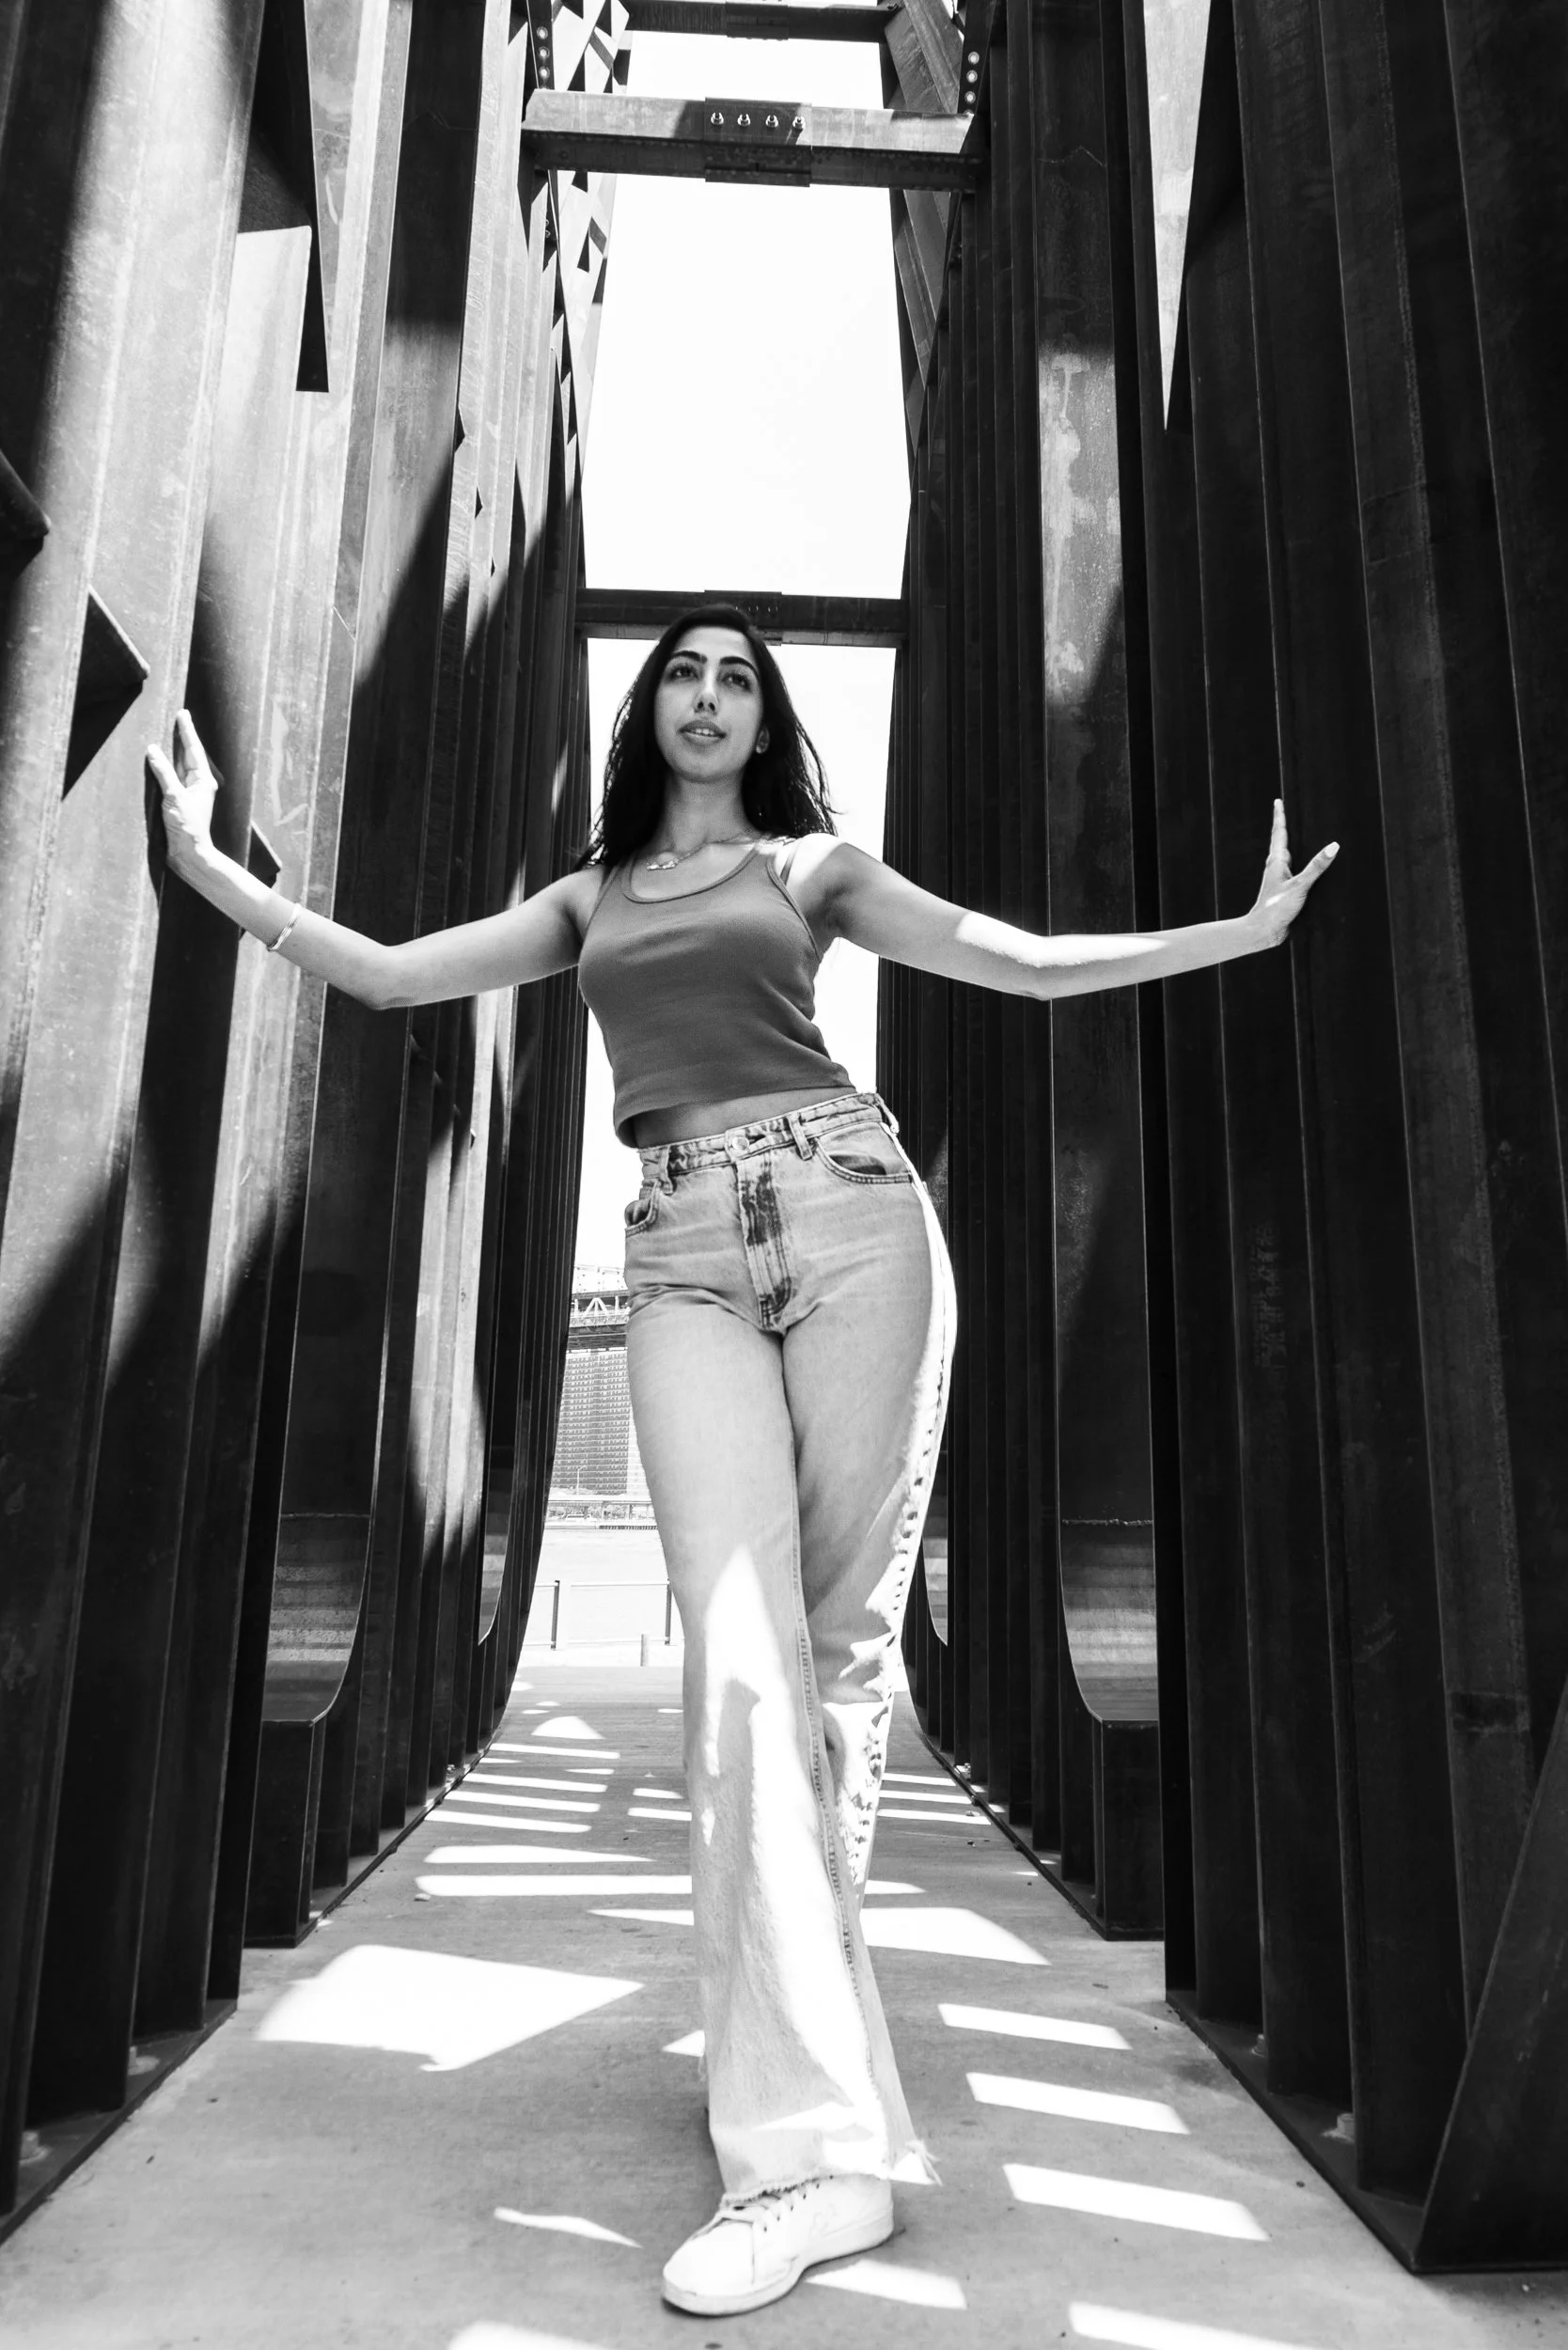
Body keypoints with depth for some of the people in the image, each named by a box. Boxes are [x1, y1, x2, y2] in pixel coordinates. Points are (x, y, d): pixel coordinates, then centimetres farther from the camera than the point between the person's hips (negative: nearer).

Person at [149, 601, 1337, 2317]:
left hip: (847, 1209, 0)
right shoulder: (586, 902, 24)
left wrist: (1246, 931, 13)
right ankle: (820, 2142, -13)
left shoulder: (811, 864, 18)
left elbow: (1031, 966, 15)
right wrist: (211, 866, 17)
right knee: (740, 1651, -15)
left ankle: (784, 2008, 14)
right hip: (688, 1259, 1)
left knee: (840, 1636, -4)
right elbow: (389, 974, 20)